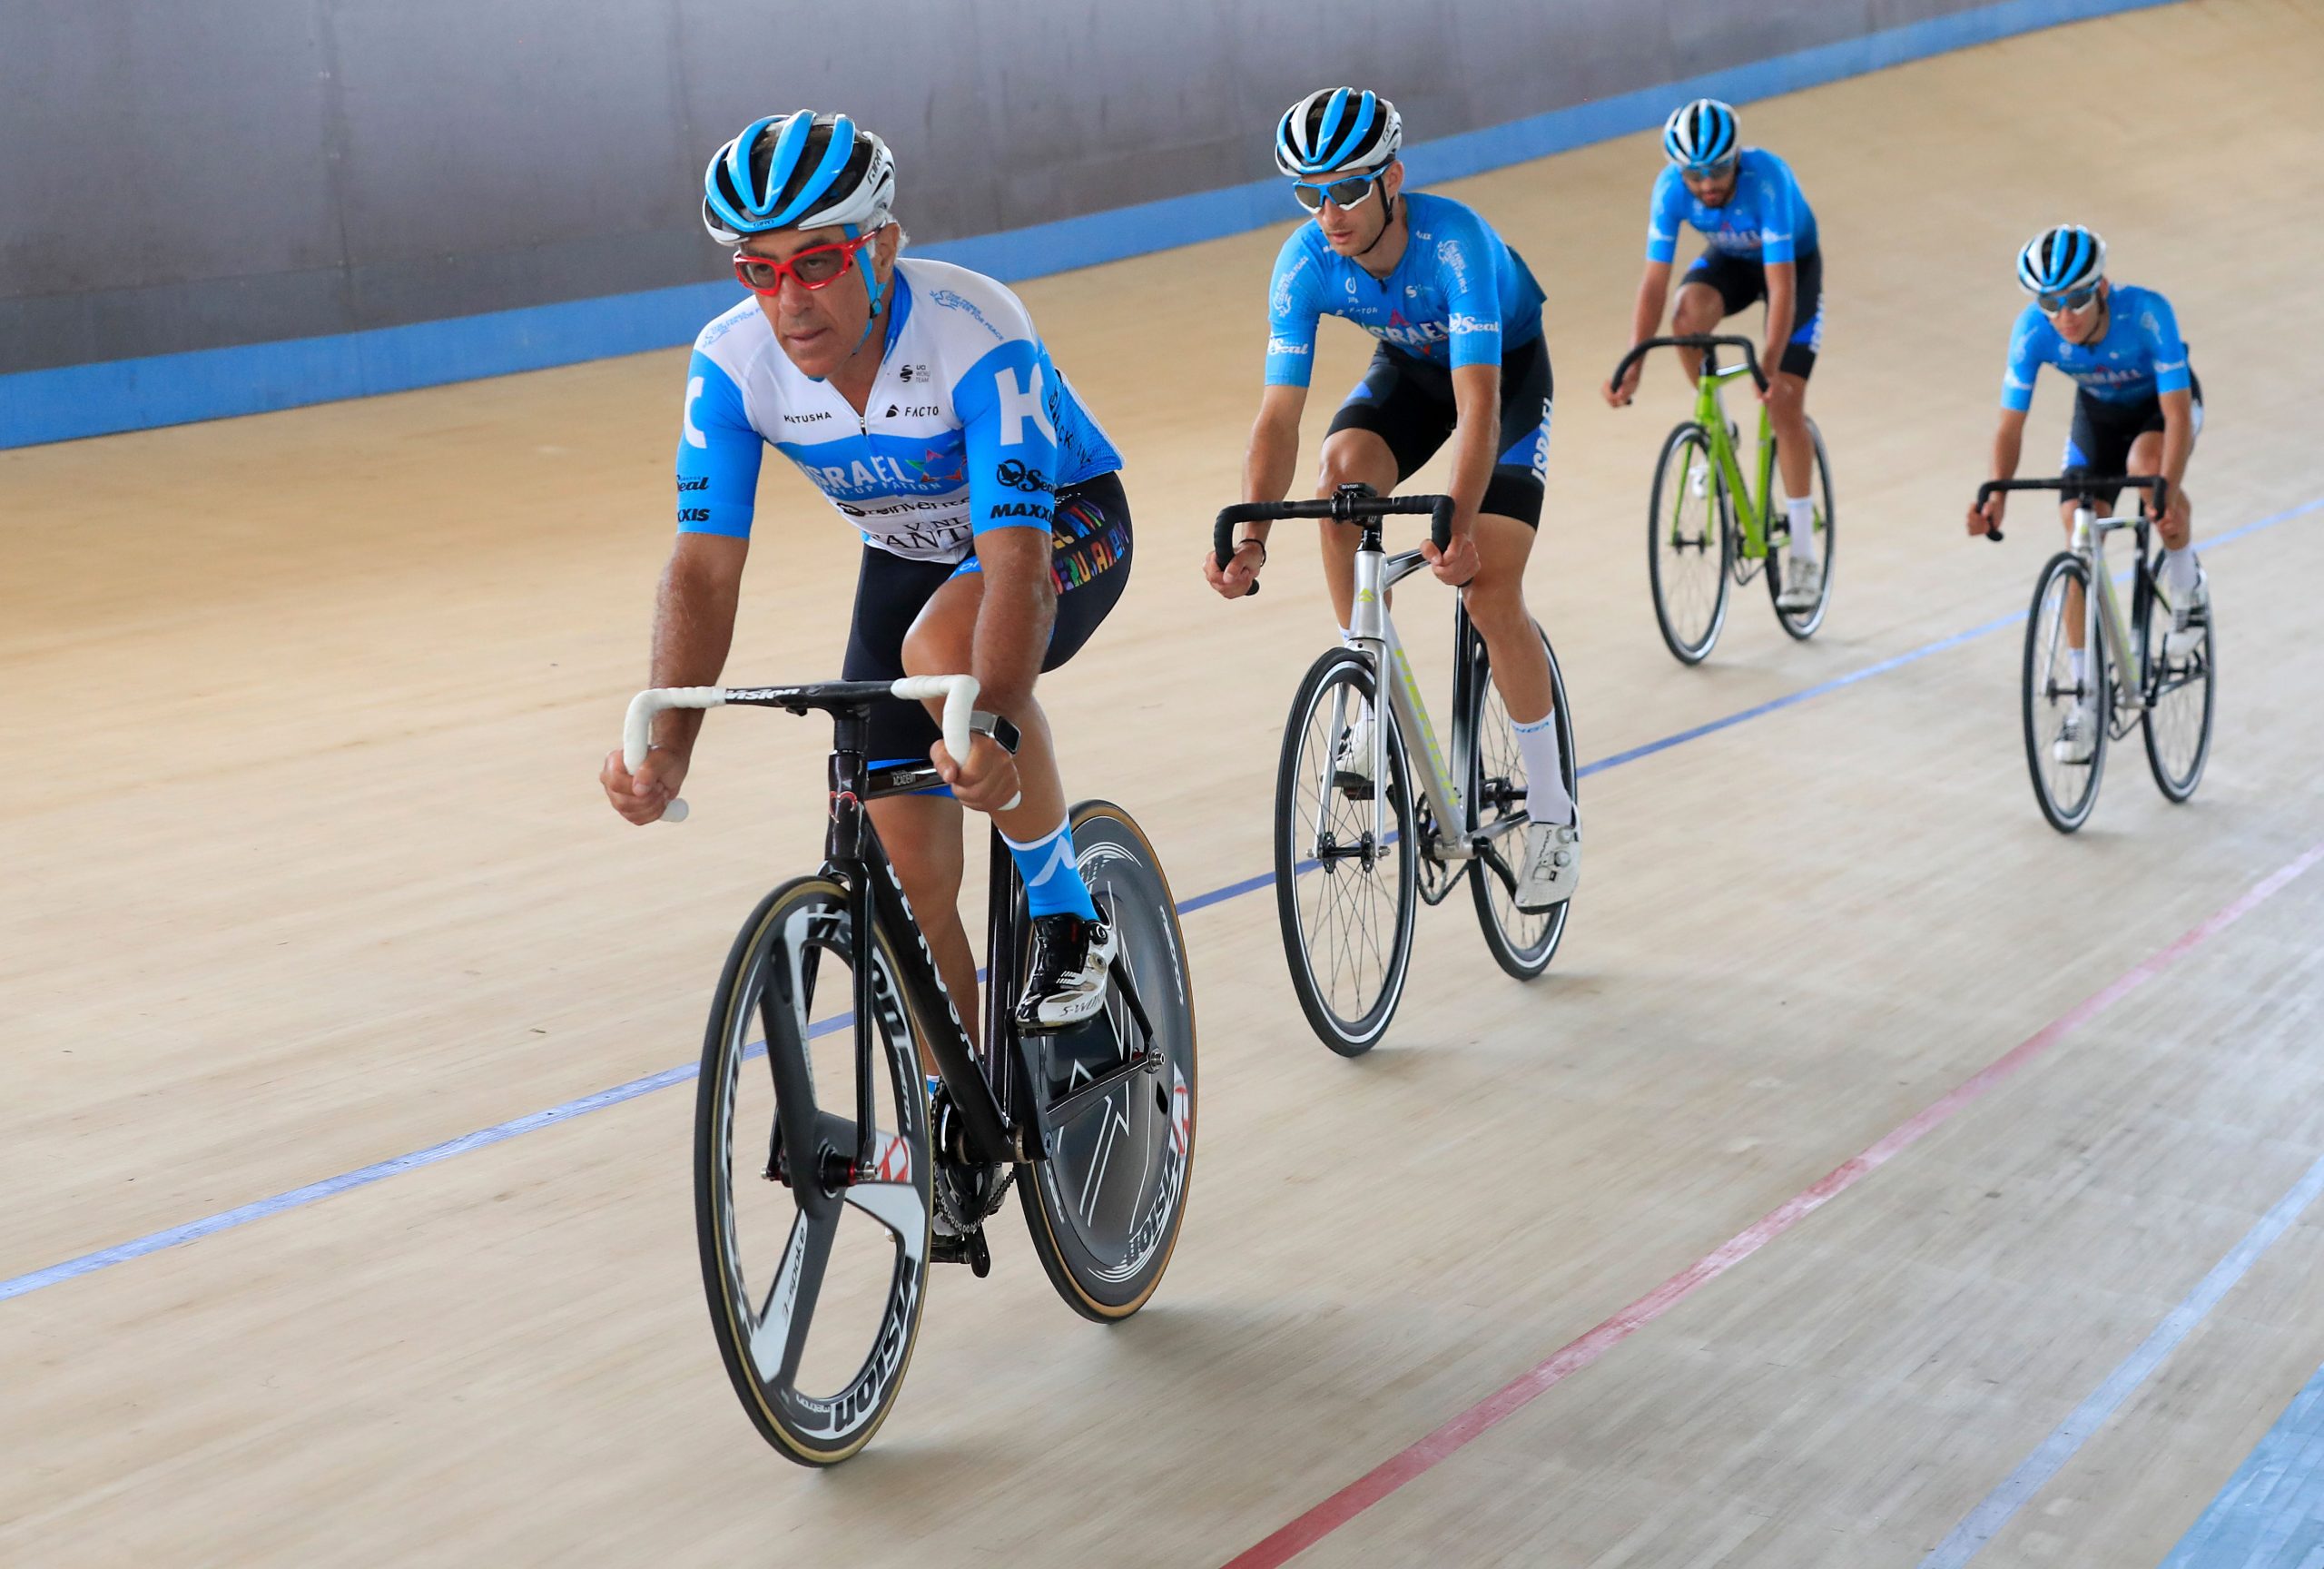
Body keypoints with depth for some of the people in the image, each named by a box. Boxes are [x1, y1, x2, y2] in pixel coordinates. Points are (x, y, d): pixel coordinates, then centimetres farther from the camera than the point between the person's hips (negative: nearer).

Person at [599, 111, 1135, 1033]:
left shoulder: (976, 334, -36)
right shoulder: (730, 361, -23)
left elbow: (1015, 560, -43)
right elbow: (705, 566, -25)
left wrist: (990, 730, -60)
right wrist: (665, 742, -42)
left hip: (1061, 523, -4)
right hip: (907, 552, 5)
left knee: (942, 649, -37)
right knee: (913, 865, -3)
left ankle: (1068, 918, -16)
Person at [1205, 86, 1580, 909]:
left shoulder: (1452, 242, -38)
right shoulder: (1304, 265, -26)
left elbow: (1478, 406, -44)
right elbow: (1279, 416, -27)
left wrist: (1458, 523, -57)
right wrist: (1251, 538, -42)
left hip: (1507, 370, -4)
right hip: (1408, 366, 4)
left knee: (1491, 594, -14)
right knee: (1342, 474, -29)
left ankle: (1551, 811, 2)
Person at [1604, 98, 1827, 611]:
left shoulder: (1766, 178, -38)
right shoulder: (1671, 186, -28)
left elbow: (1780, 284, -40)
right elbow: (1655, 280, -28)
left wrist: (1769, 365, -49)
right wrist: (1633, 366, -38)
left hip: (1792, 261, -3)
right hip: (1730, 260, 3)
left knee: (1784, 403, -11)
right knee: (1688, 317, -33)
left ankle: (1803, 554, -2)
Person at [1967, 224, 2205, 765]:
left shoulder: (2146, 313, -38)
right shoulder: (2033, 330, -29)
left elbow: (2178, 413, -39)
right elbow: (2011, 424, -24)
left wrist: (2167, 494, -52)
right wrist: (1997, 496, -41)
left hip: (2161, 402, -3)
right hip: (2099, 410, 3)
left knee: (2146, 465, -37)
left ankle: (2187, 587, -9)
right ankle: (2087, 700, 1)